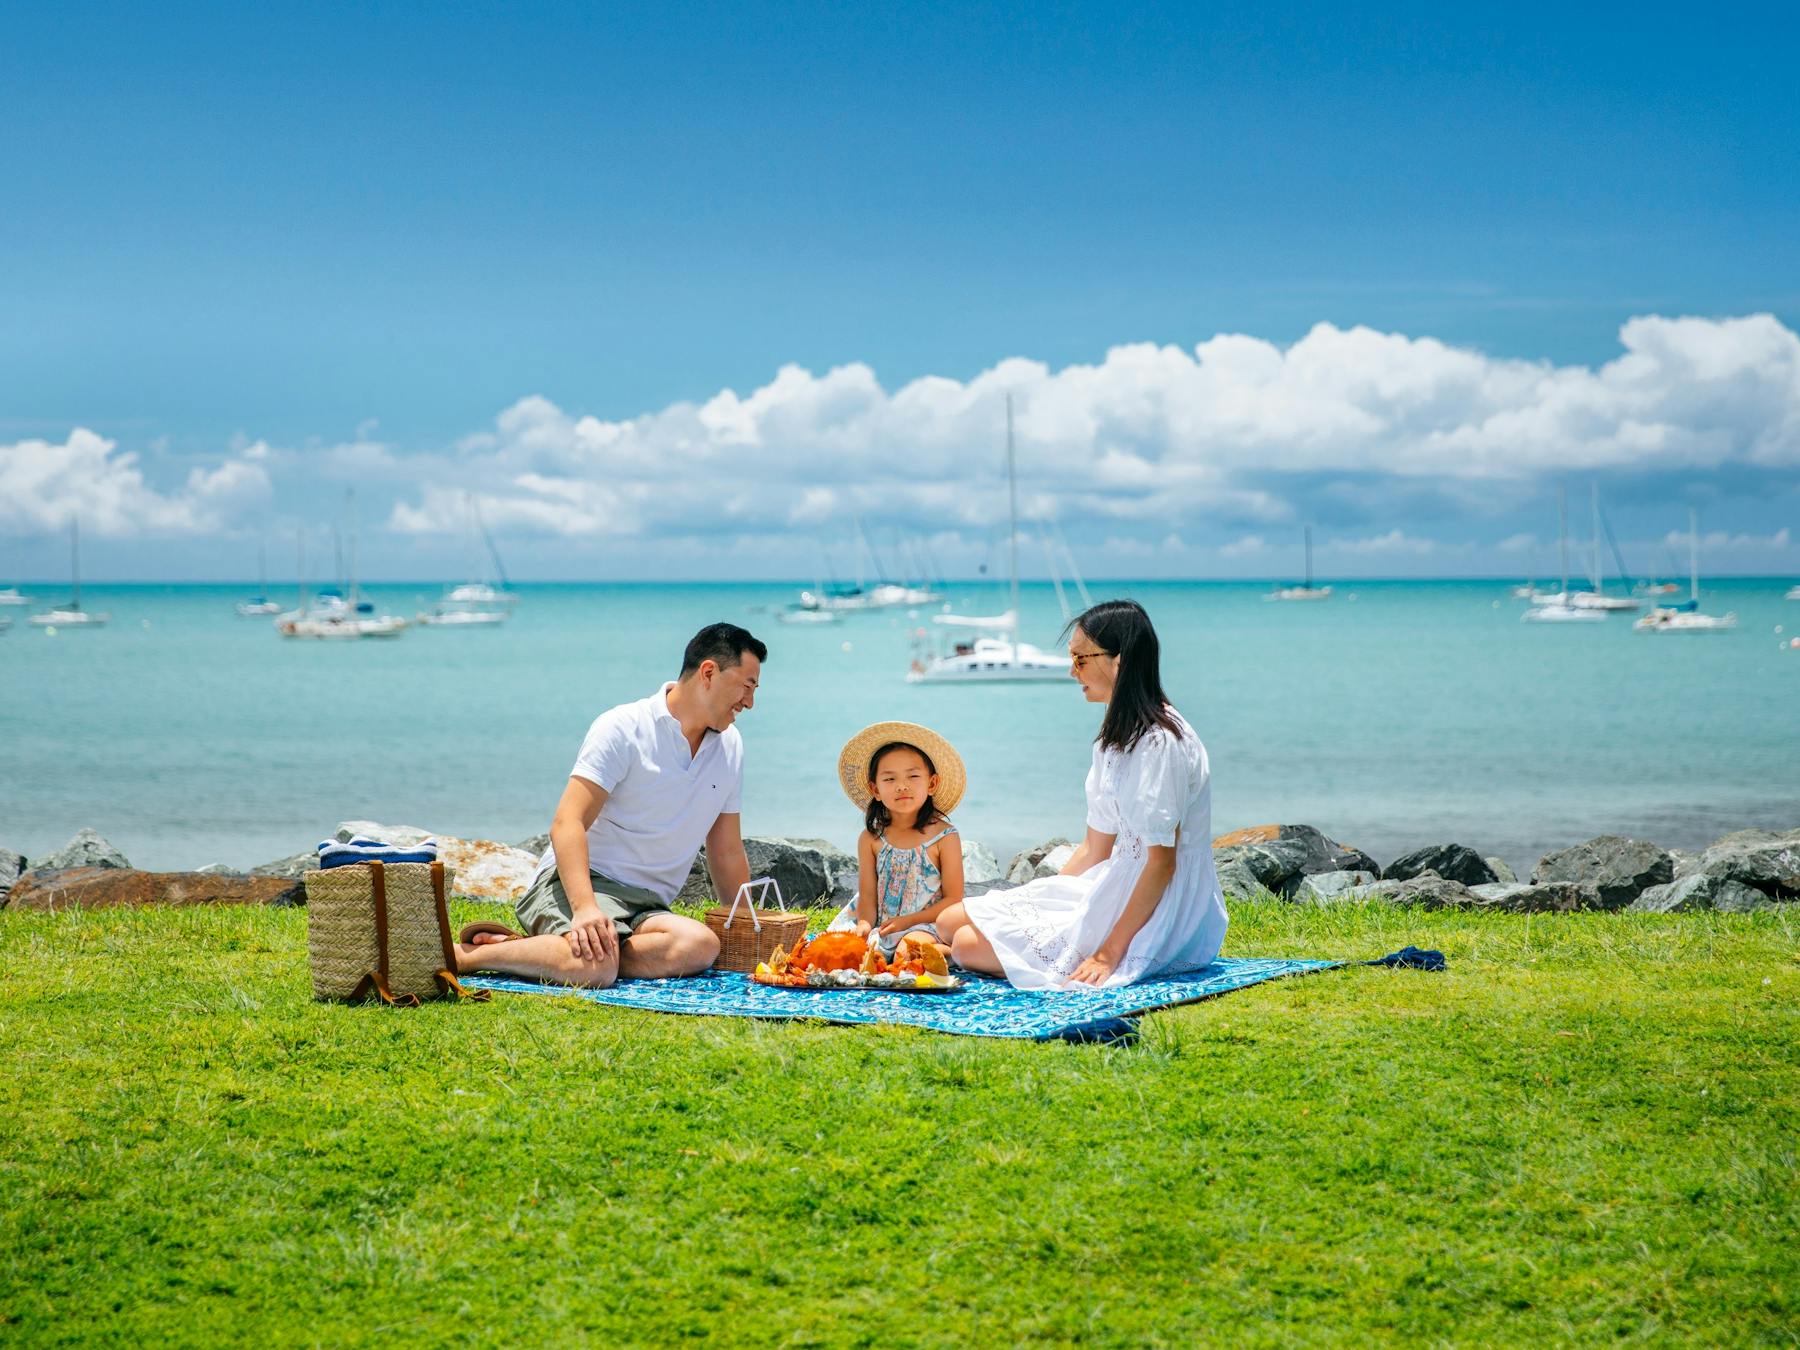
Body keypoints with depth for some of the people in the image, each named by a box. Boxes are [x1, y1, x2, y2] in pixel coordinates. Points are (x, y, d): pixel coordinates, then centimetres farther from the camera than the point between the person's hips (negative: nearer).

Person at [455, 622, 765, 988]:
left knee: (701, 946, -33)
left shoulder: (730, 746, 15)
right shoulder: (623, 728, -6)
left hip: (646, 905, 7)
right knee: (596, 965, -41)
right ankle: (460, 956, -20)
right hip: (579, 881, -6)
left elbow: (727, 854, 24)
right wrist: (584, 907, -30)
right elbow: (567, 824, -15)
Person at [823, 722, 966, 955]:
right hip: (878, 923, 4)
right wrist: (864, 924, -21)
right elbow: (867, 895, 1)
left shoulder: (944, 837, -5)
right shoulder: (870, 838, 3)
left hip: (923, 924, -4)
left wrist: (907, 921, -15)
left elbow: (953, 899, -5)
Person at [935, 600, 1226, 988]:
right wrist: (1039, 901, 10)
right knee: (951, 921, 3)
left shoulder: (1160, 742, -19)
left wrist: (1109, 953, -23)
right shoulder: (1116, 736, 12)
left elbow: (1162, 862, -21)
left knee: (969, 945, -14)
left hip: (1156, 920, -9)